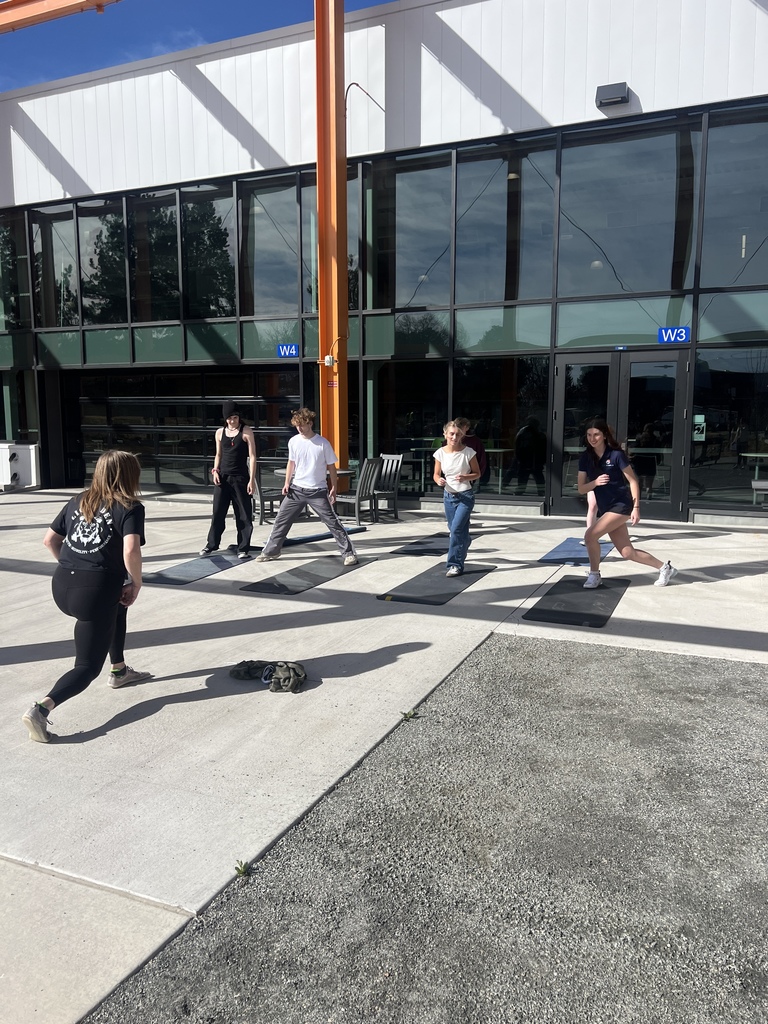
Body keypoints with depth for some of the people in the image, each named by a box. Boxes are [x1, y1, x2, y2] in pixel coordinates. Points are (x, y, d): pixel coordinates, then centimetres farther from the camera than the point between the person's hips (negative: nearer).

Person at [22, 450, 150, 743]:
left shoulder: (78, 501, 14)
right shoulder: (130, 508, -5)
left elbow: (49, 540, 17)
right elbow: (131, 550, -21)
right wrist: (136, 583, -7)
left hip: (61, 586, 7)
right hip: (95, 590, -7)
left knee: (118, 603, 36)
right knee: (87, 666, 7)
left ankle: (119, 670, 42)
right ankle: (42, 708, -17)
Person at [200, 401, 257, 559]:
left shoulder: (246, 432, -5)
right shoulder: (220, 432, 8)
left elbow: (252, 456, -7)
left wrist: (252, 480, -12)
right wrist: (215, 470, 0)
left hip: (240, 478, -4)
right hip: (223, 477, 4)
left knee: (244, 515, 0)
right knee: (218, 512, 9)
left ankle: (243, 548, 9)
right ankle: (212, 544, 24)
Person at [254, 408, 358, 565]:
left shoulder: (323, 443, -10)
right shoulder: (293, 441, 0)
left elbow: (331, 466, -3)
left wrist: (333, 488, -5)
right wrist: (287, 483, 6)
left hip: (318, 492, -4)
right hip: (296, 489, 4)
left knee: (332, 521, -5)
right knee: (281, 520, 8)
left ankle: (348, 553, 2)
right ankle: (270, 551, 21)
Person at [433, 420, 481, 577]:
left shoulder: (468, 452, -11)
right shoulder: (440, 453, -4)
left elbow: (477, 474, -2)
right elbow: (436, 474, 6)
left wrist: (465, 477, -22)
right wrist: (439, 480, -18)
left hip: (465, 496, -4)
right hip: (448, 496, 4)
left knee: (456, 528, -15)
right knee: (455, 530, 15)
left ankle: (455, 564, -6)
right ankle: (466, 542, 50)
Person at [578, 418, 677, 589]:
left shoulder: (616, 455, -11)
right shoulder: (585, 459, 2)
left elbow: (633, 481, -7)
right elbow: (581, 489, 1)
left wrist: (636, 508, -12)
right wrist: (595, 482, -19)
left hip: (621, 505, -6)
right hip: (604, 509, 6)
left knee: (590, 535, -20)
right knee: (627, 553, 7)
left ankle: (594, 574, 1)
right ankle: (665, 567, 27)